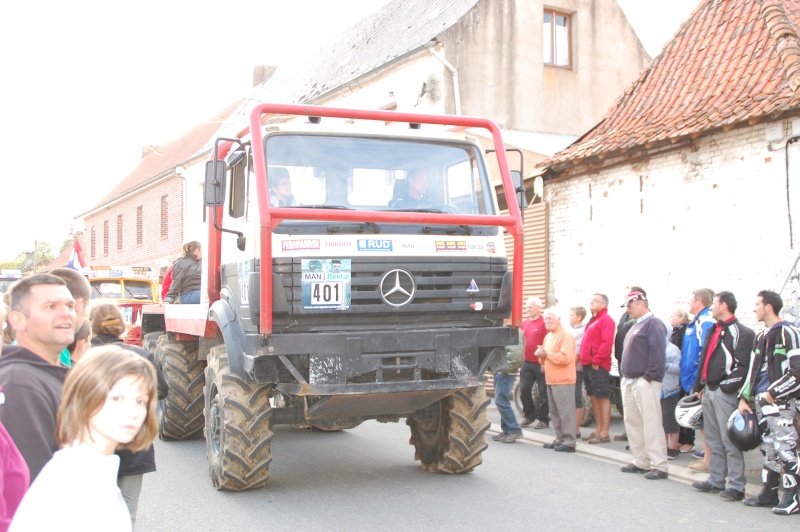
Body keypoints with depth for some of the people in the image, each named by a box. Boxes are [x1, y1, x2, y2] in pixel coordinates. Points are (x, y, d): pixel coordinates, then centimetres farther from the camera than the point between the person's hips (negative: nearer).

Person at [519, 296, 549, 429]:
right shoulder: (524, 323, 11)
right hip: (527, 363, 7)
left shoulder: (544, 323, -11)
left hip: (541, 364, -7)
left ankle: (544, 419, 12)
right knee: (524, 390, 9)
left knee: (543, 393, 3)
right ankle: (529, 415, 25)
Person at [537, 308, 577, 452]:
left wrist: (547, 354, -14)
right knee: (555, 412, 14)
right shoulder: (548, 337, 18)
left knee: (566, 412, -6)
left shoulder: (566, 336, -11)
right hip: (551, 380, 9)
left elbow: (565, 358, -22)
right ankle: (560, 439, 22)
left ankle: (569, 442, -3)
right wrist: (542, 355, 3)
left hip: (563, 381, -9)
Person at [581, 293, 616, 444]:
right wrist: (585, 360, 13)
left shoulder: (606, 320, -9)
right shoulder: (592, 320, 20)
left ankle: (604, 433, -5)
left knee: (603, 397, -6)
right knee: (594, 397, 11)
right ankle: (598, 430, 17)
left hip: (598, 365, -9)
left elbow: (607, 343, -19)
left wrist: (596, 360, -19)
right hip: (588, 364, 10)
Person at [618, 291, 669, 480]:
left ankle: (659, 466, -5)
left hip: (645, 382, -10)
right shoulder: (635, 326, 20)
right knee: (632, 422, 11)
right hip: (629, 381, 10)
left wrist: (649, 376, -19)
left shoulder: (653, 324, -9)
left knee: (651, 424, -9)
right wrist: (624, 374, 16)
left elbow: (658, 352, -18)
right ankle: (641, 462, 19)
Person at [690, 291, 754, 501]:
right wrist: (699, 386, 17)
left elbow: (743, 366, -16)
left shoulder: (741, 333, -10)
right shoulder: (712, 331, 18)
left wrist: (727, 386, -19)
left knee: (730, 441, -6)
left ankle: (736, 486, 0)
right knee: (713, 440, 15)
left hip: (725, 393, -9)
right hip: (709, 391, 9)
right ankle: (716, 480, 23)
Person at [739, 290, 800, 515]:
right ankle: (769, 492, 20)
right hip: (761, 401, 8)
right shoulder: (762, 337, 18)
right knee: (768, 449, 13)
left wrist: (772, 394, -14)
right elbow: (753, 370, 22)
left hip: (779, 401, -8)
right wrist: (744, 398, 15)